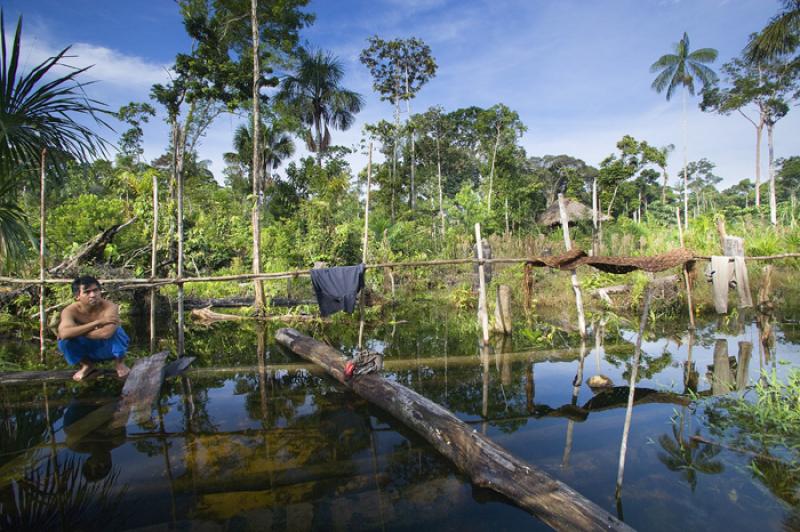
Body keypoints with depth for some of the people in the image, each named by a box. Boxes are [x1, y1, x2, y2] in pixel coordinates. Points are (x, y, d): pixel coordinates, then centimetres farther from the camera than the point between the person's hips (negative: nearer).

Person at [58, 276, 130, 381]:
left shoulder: (109, 307, -28)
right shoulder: (70, 311, -20)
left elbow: (106, 333, -44)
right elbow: (64, 333, -39)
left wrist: (77, 332, -30)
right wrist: (97, 322, -38)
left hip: (108, 348, -2)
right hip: (87, 350, 2)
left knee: (116, 331, -33)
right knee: (64, 341, -25)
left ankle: (119, 363, -2)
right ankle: (87, 365, 7)